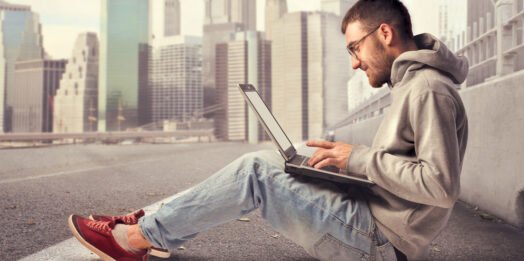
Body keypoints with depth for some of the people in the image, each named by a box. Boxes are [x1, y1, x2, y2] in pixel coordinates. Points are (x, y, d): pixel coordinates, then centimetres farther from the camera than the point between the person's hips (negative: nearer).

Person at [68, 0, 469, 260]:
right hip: (375, 223, 9)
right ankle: (158, 228, 7)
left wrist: (360, 157, -18)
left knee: (256, 171, -15)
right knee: (267, 163, 6)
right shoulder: (412, 86, 15)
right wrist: (346, 159, 5)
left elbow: (441, 185, -24)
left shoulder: (428, 89, -16)